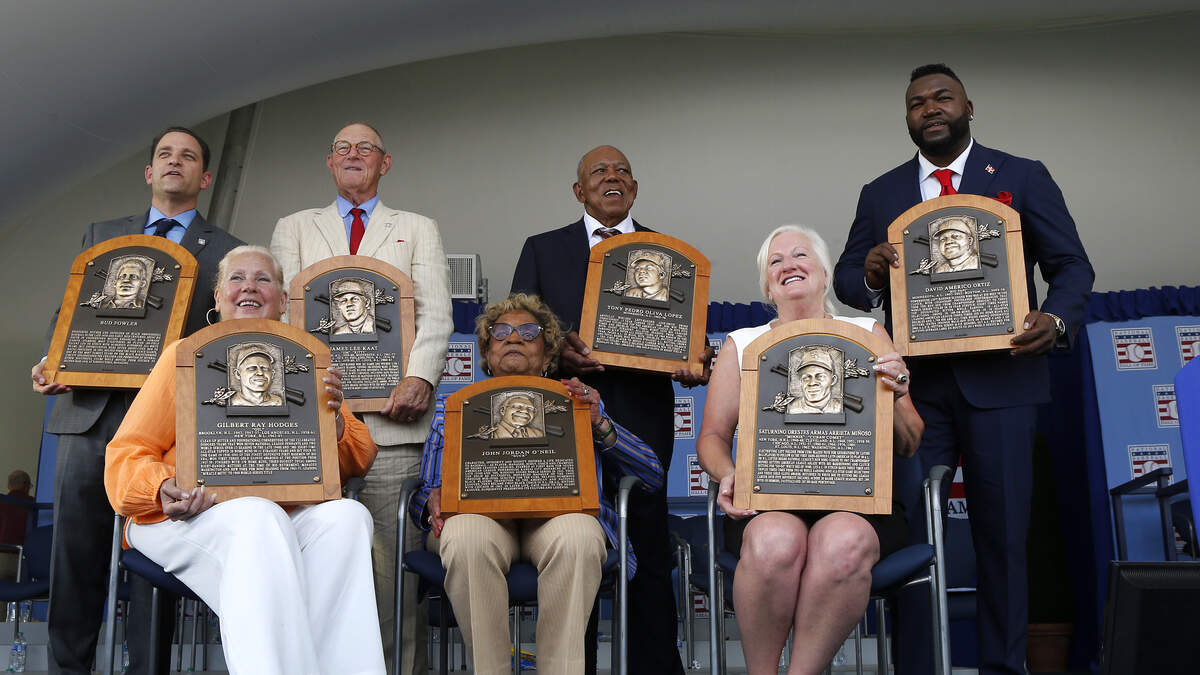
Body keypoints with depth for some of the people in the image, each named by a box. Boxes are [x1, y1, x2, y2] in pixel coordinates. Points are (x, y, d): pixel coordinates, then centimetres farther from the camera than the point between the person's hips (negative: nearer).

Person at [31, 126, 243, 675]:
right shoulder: (101, 235, 21)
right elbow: (68, 312, 19)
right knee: (74, 551, 4)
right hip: (89, 409, 3)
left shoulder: (226, 251, 10)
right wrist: (52, 361, 1)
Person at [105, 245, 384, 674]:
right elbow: (128, 454, 6)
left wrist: (332, 420, -6)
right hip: (186, 517, -2)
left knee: (347, 516, -29)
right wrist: (163, 490, -17)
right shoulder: (186, 355, 12)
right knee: (259, 518, -36)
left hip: (289, 516, 3)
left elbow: (356, 463, 16)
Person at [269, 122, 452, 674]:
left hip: (390, 412, -1)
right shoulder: (293, 228, 21)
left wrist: (420, 379, -12)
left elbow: (435, 314, 6)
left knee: (392, 556, -5)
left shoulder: (418, 230, 18)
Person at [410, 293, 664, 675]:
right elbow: (424, 489, 20)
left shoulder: (577, 406, 25)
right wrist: (434, 499, -5)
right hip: (480, 510, 1)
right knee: (466, 539, -37)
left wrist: (599, 425, 1)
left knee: (577, 537, -37)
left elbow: (653, 476, 15)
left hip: (559, 510, 0)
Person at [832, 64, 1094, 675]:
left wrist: (1057, 319, -14)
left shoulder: (1023, 177, 8)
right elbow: (845, 279, 13)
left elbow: (1071, 264, 6)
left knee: (1002, 532, 2)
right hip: (915, 383, 2)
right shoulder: (880, 194, 14)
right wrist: (870, 276, -11)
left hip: (999, 379, -1)